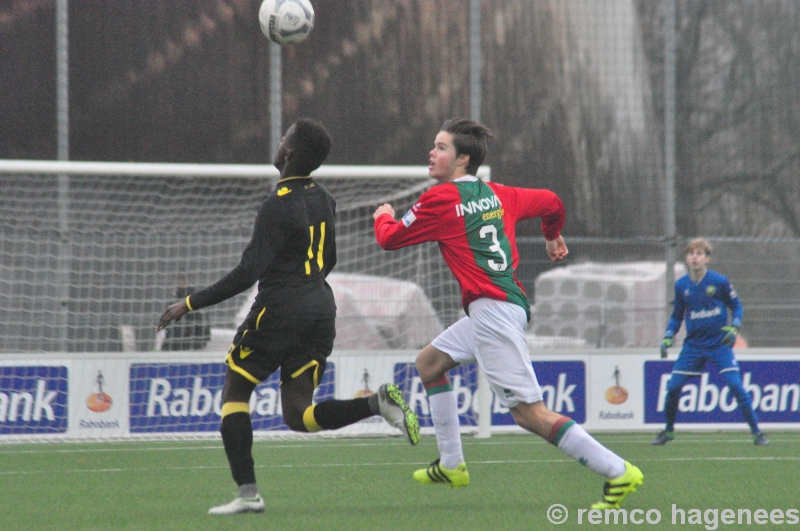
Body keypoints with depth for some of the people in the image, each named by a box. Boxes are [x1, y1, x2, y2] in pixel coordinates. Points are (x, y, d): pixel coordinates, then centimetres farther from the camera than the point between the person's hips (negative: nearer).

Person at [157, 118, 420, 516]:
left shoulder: (278, 206, -15)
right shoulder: (323, 200, 10)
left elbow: (248, 271, -20)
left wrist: (192, 303, -15)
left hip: (279, 311, -7)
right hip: (321, 310, 7)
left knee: (235, 391, 9)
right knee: (298, 414, 8)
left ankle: (247, 492, 0)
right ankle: (379, 403, -13)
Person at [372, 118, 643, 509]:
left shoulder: (442, 199, -9)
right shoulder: (495, 194, 12)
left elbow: (390, 239, 1)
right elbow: (550, 202, 27)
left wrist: (383, 216, 24)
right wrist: (553, 237, 48)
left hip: (493, 311, -10)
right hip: (489, 312, 10)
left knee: (529, 412, -12)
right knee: (429, 363, 22)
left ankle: (619, 472, -15)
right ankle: (451, 465, 24)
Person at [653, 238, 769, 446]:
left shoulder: (720, 281, -8)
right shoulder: (681, 285, 1)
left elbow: (736, 306, 3)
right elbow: (676, 316, 13)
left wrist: (734, 327, -13)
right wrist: (667, 338, 2)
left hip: (720, 344, -3)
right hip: (693, 346, 3)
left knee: (736, 386, -14)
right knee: (673, 387, -2)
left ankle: (756, 432, -5)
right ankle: (668, 430, 20)